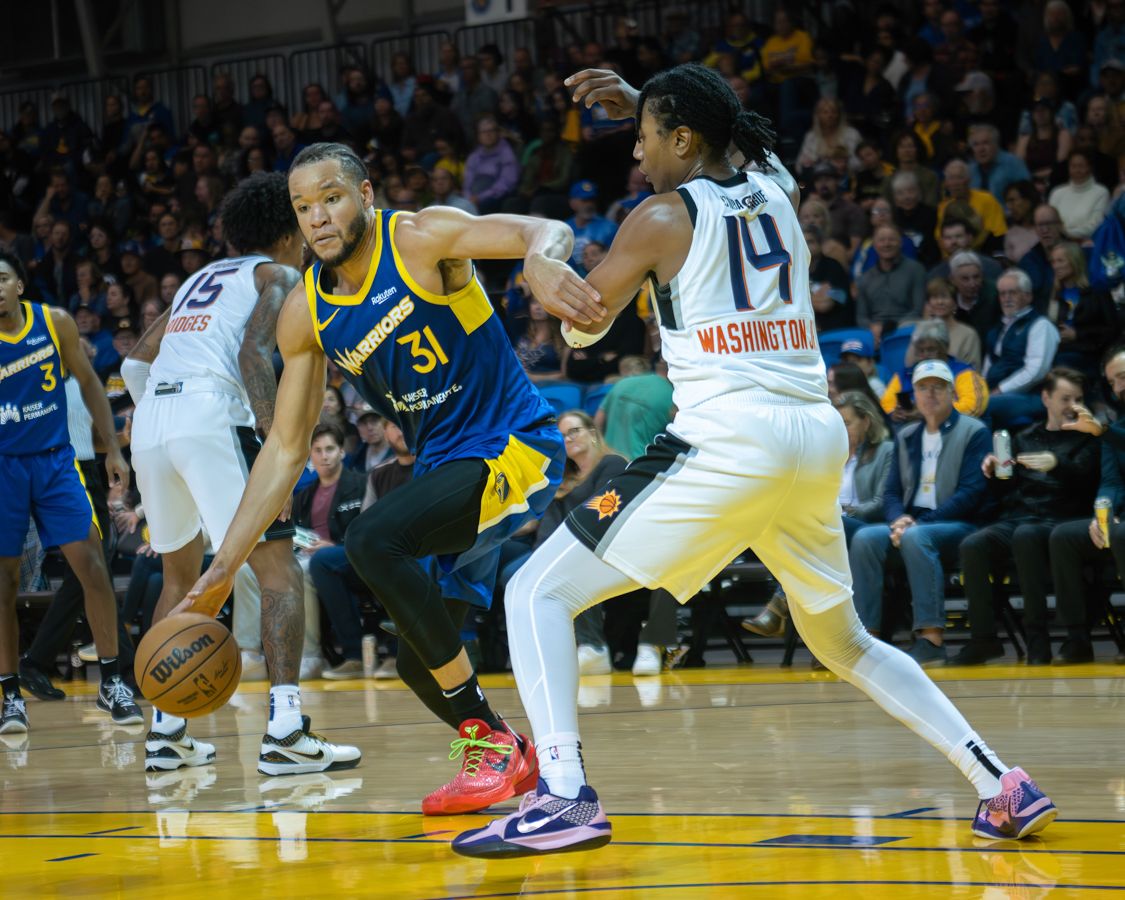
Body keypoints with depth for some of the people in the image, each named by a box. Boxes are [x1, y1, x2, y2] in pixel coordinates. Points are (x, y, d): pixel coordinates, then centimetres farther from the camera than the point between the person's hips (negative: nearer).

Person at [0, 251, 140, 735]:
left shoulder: (55, 323, -6)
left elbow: (87, 382, 7)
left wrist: (112, 449, 5)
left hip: (54, 459, 2)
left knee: (91, 563, -6)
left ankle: (111, 682, 3)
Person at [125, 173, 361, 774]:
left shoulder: (202, 279, 31)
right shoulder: (278, 275, 11)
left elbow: (135, 362, 26)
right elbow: (253, 351, -9)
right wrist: (276, 443, -17)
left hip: (149, 419, 7)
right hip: (209, 413, -7)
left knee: (182, 574, 22)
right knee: (276, 565, -6)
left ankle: (166, 732, 18)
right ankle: (284, 730, -20)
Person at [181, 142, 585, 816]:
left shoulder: (419, 238, -13)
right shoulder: (305, 313, 3)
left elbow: (543, 230, -24)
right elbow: (286, 450, 7)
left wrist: (541, 260, -51)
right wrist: (225, 568, 1)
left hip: (515, 448, -7)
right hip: (444, 468, 7)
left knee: (373, 538, -28)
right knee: (421, 658, 4)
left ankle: (485, 731, -20)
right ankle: (508, 758, 30)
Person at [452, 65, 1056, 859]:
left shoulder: (663, 217, 0)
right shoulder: (780, 195, 16)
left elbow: (580, 327, 12)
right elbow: (734, 145, 42)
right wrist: (643, 104, 38)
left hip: (728, 441, -7)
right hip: (817, 434, 7)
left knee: (539, 593, -1)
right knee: (843, 641, 26)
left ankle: (565, 796, -18)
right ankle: (1001, 785, 15)